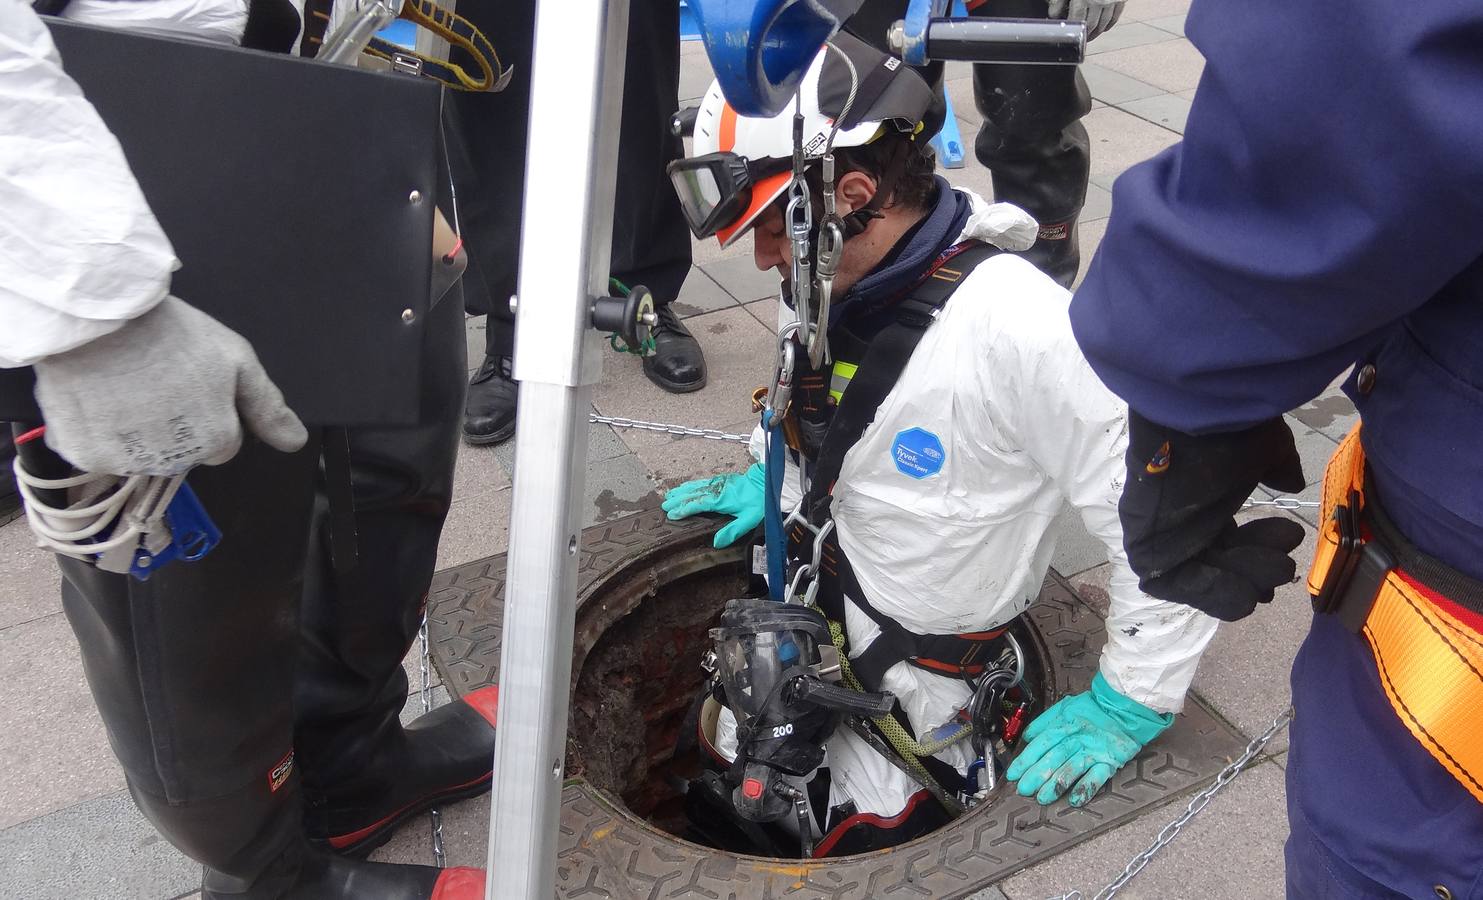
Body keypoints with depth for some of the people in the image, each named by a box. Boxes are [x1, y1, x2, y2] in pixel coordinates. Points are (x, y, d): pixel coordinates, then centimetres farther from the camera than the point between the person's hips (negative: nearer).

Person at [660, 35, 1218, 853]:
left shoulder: (1018, 329, -32)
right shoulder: (833, 284, -7)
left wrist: (1128, 706, -18)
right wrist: (773, 476, 8)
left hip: (912, 684, -7)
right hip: (806, 600, 7)